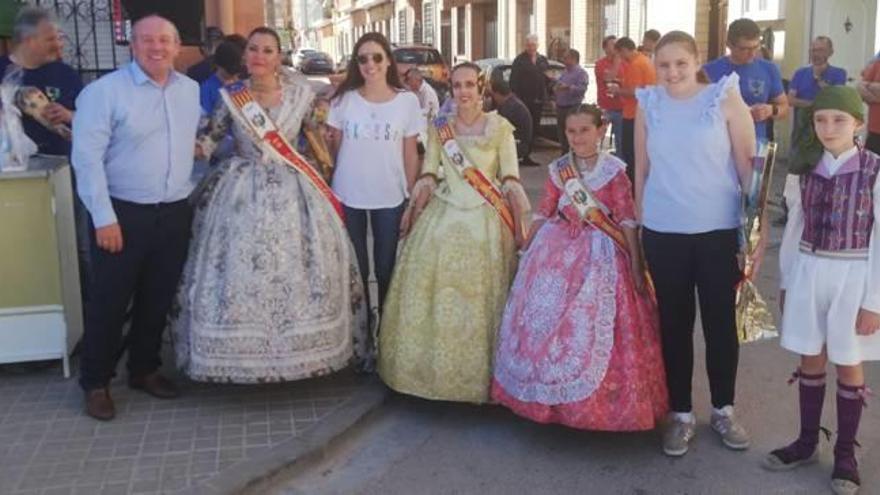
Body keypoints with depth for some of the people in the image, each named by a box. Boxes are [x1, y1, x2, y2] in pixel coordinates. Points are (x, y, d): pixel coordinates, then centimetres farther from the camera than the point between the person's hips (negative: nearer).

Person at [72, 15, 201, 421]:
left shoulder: (191, 90, 6)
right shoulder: (105, 91, -12)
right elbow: (87, 156, -14)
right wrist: (104, 218, -17)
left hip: (175, 213, 5)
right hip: (123, 213, -5)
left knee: (158, 299, 15)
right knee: (109, 302, 4)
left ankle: (145, 370, 33)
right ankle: (96, 382, 20)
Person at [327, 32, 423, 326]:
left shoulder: (407, 101, -2)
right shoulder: (343, 99, -1)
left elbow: (411, 155, 2)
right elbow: (333, 149, 5)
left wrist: (411, 203, 1)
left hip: (390, 199, 0)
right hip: (348, 197, 1)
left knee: (386, 268, 10)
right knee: (354, 269, 10)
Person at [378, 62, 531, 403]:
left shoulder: (500, 127, 1)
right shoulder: (439, 127, 8)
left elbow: (511, 180, 0)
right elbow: (427, 177, 7)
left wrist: (520, 226, -4)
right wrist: (412, 219, 3)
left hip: (486, 220, -2)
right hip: (443, 217, 2)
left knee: (481, 297, 1)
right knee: (433, 293, 2)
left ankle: (480, 374, 15)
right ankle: (434, 369, 17)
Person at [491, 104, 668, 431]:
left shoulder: (614, 170, -5)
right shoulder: (558, 169, 5)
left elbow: (627, 220, -6)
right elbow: (544, 214, 12)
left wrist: (636, 265, -8)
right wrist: (525, 250, 12)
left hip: (599, 254, -4)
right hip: (556, 251, 4)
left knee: (592, 327, -3)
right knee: (545, 322, 5)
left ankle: (596, 401, 15)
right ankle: (551, 396, 22)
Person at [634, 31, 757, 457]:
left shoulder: (725, 98, -5)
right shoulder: (648, 104, 2)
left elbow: (748, 164, -4)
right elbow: (642, 168, 8)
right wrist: (639, 220, 10)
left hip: (719, 229, -1)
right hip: (663, 231, 2)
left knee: (721, 321, 9)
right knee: (674, 322, 10)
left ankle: (723, 409, 29)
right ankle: (680, 413, 25)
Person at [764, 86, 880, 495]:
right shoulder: (806, 167, 1)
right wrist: (786, 281, 10)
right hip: (808, 272, 4)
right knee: (810, 360, 14)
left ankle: (845, 453, 25)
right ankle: (807, 442, 30)